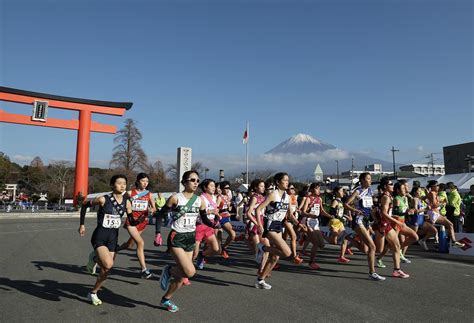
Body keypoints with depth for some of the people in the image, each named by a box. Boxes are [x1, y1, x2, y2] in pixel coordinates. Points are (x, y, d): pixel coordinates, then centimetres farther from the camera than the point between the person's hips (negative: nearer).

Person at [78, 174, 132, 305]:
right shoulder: (103, 199, -14)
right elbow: (85, 206, 1)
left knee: (106, 270, 9)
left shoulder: (126, 202, -1)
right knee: (108, 264, -24)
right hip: (100, 236, -5)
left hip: (113, 237, 5)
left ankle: (93, 293, 35)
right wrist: (82, 224, 3)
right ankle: (95, 257, 11)